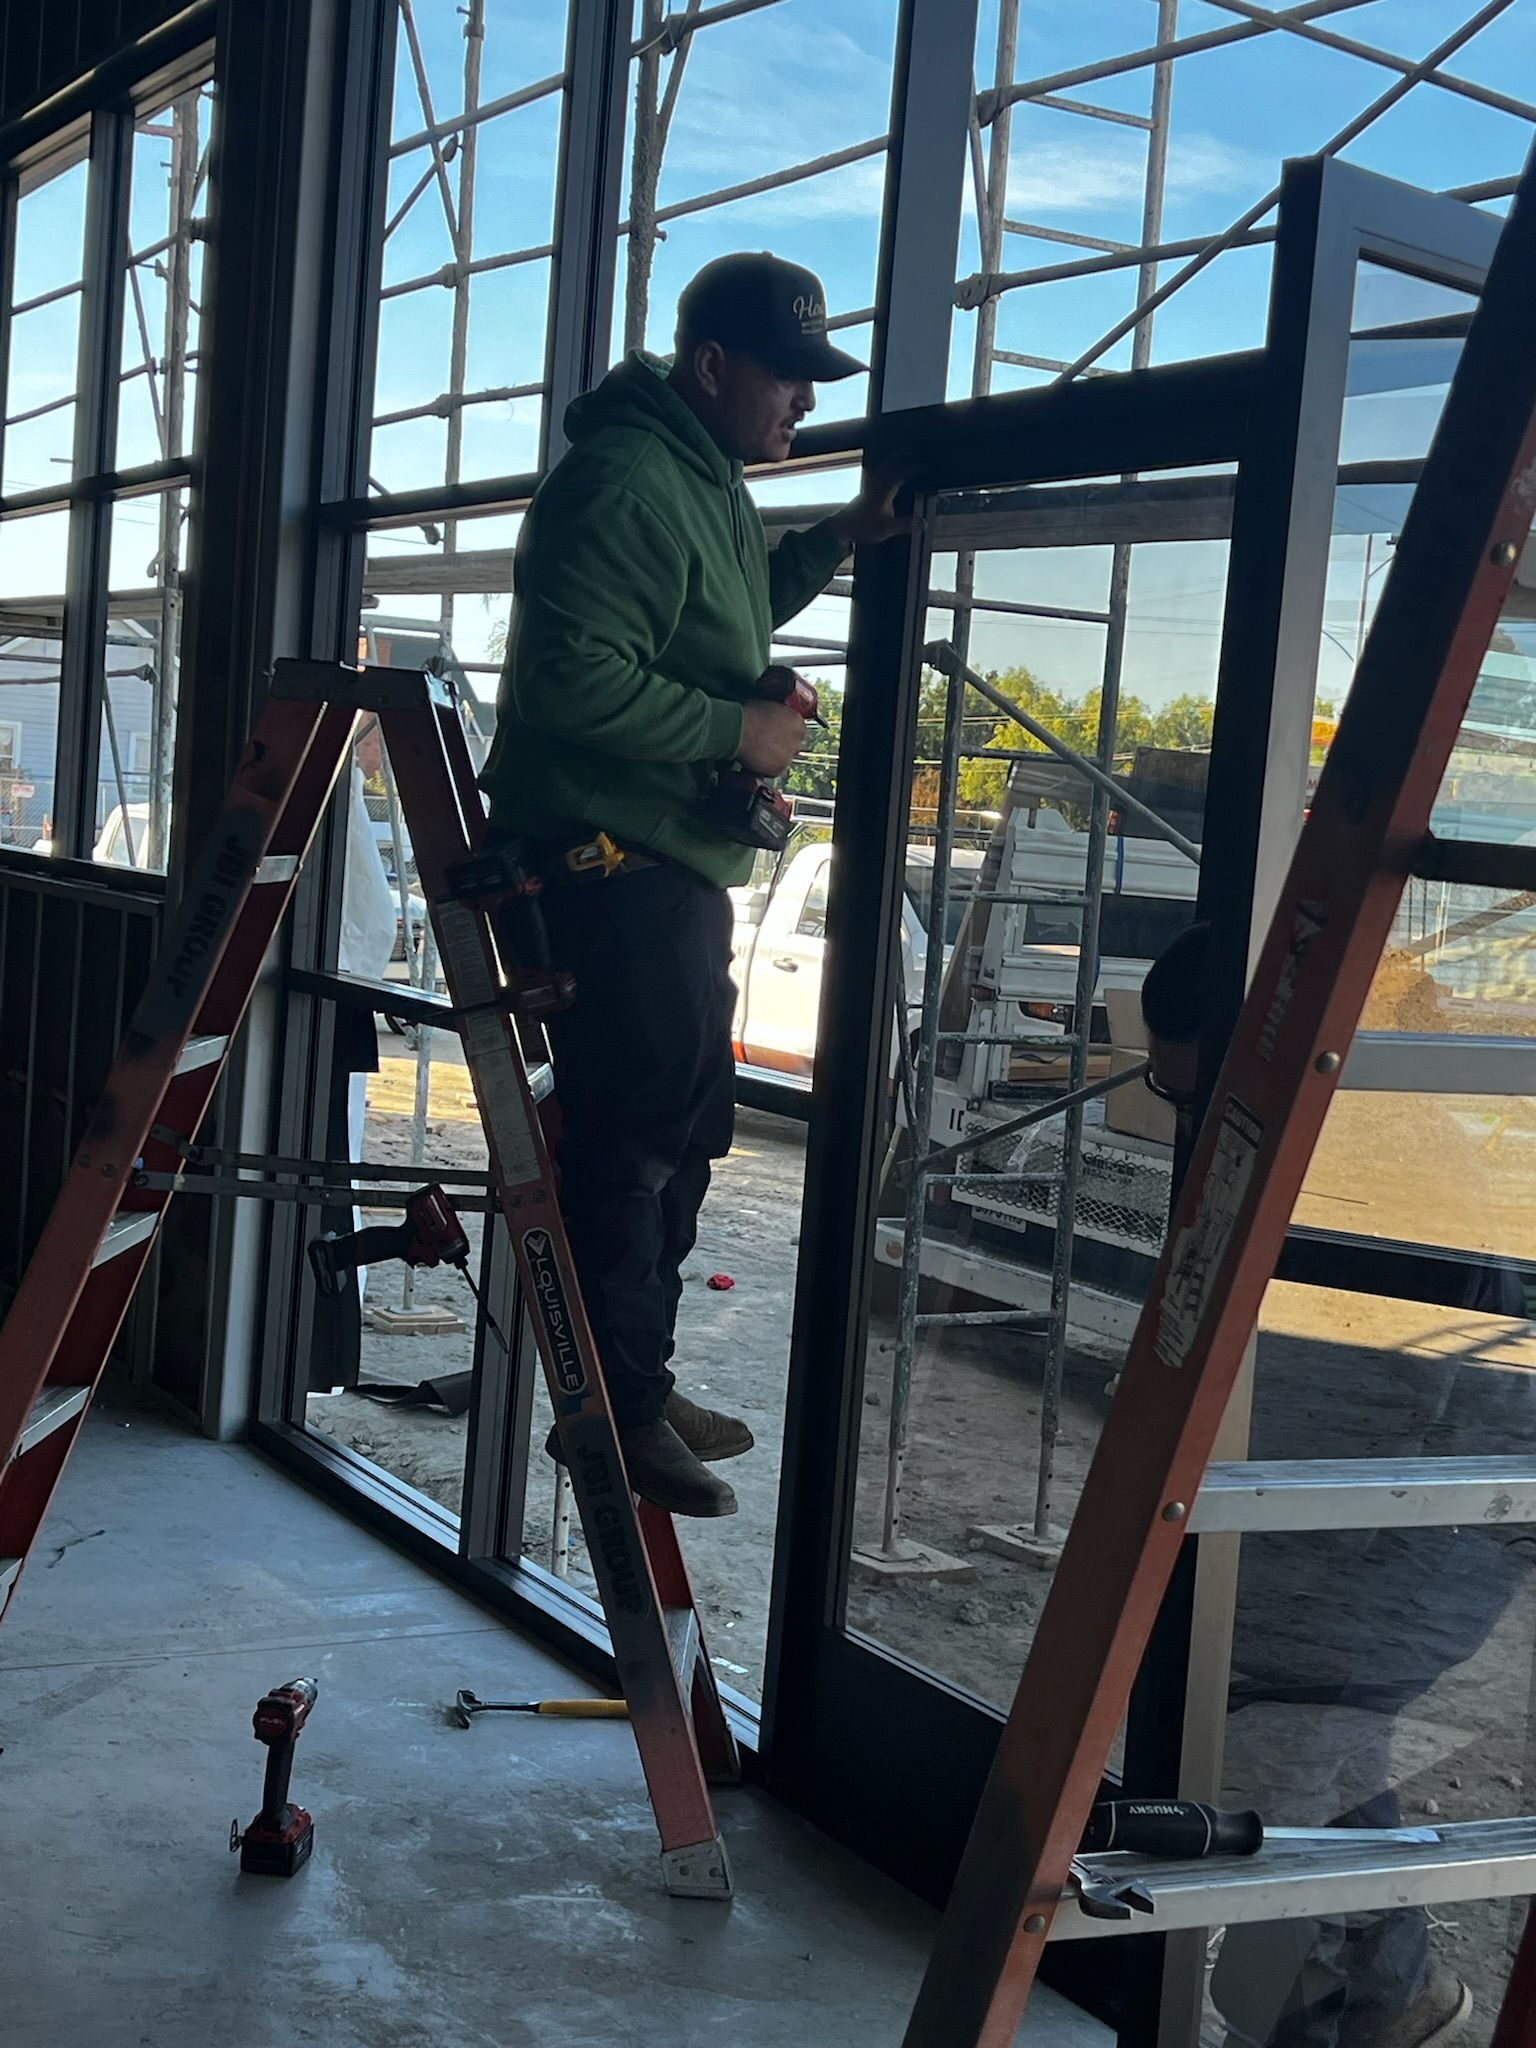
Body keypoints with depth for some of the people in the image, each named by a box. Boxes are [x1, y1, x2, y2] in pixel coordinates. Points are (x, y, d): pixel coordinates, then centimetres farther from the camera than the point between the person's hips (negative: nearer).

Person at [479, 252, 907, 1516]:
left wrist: (837, 540, 16)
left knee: (686, 1127, 17)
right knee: (633, 1137, -6)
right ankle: (615, 1411, 5)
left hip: (679, 866, 11)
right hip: (608, 858, -11)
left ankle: (642, 1386, 28)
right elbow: (577, 675, -26)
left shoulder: (708, 480, 16)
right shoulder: (626, 482, -18)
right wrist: (735, 730, -19)